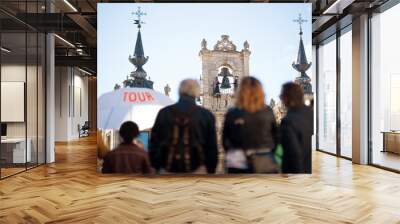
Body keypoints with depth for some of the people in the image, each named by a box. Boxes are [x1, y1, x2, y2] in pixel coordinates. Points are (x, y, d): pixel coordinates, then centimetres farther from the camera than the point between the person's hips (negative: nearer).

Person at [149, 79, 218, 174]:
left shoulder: (164, 113, 4)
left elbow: (154, 143, 6)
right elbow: (212, 147, 1)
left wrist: (157, 167, 16)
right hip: (196, 171, -1)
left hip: (167, 171, 2)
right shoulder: (206, 115, 0)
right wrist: (210, 171, 10)